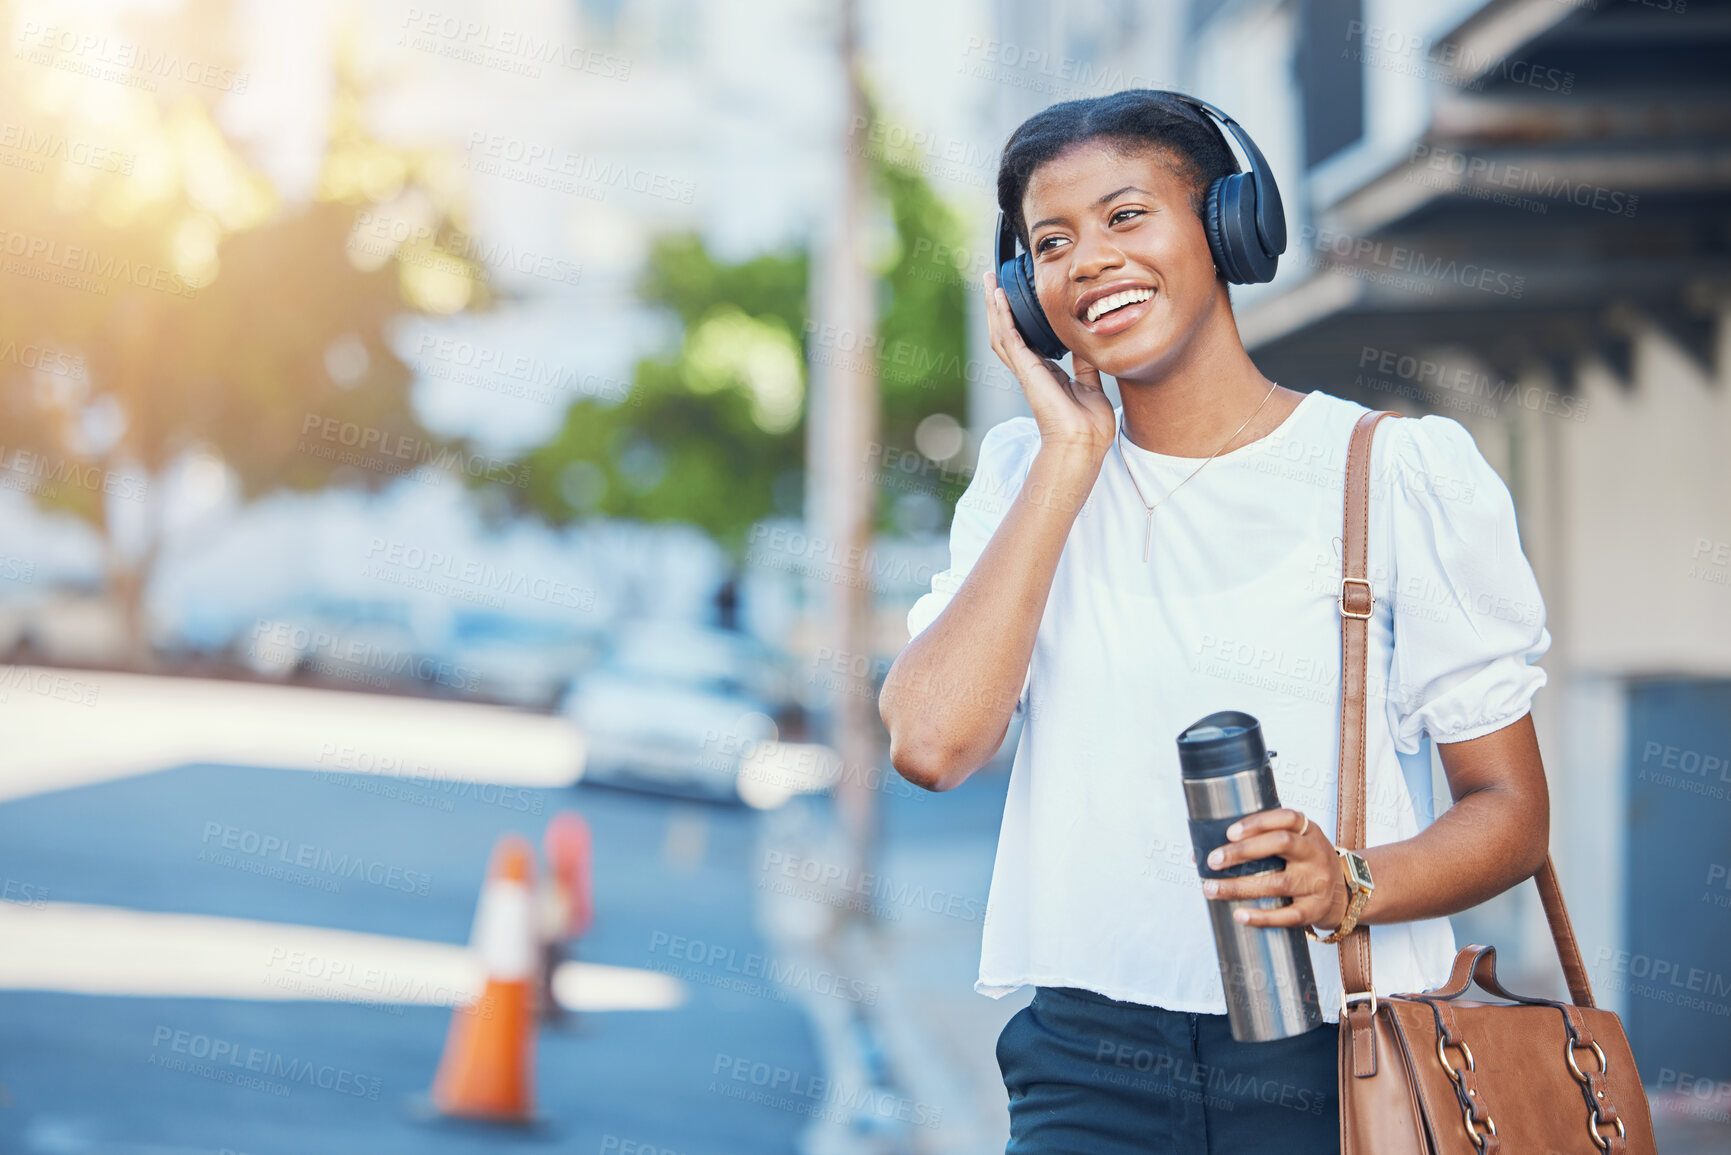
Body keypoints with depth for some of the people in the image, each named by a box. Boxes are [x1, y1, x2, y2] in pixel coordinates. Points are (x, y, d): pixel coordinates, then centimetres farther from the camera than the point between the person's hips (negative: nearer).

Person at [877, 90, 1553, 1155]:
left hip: (1334, 1065, -2)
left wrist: (1349, 884, -19)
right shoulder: (1027, 475, 10)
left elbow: (1511, 810, 2)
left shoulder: (1401, 470, 1)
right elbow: (931, 743, -7)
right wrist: (1071, 457, -4)